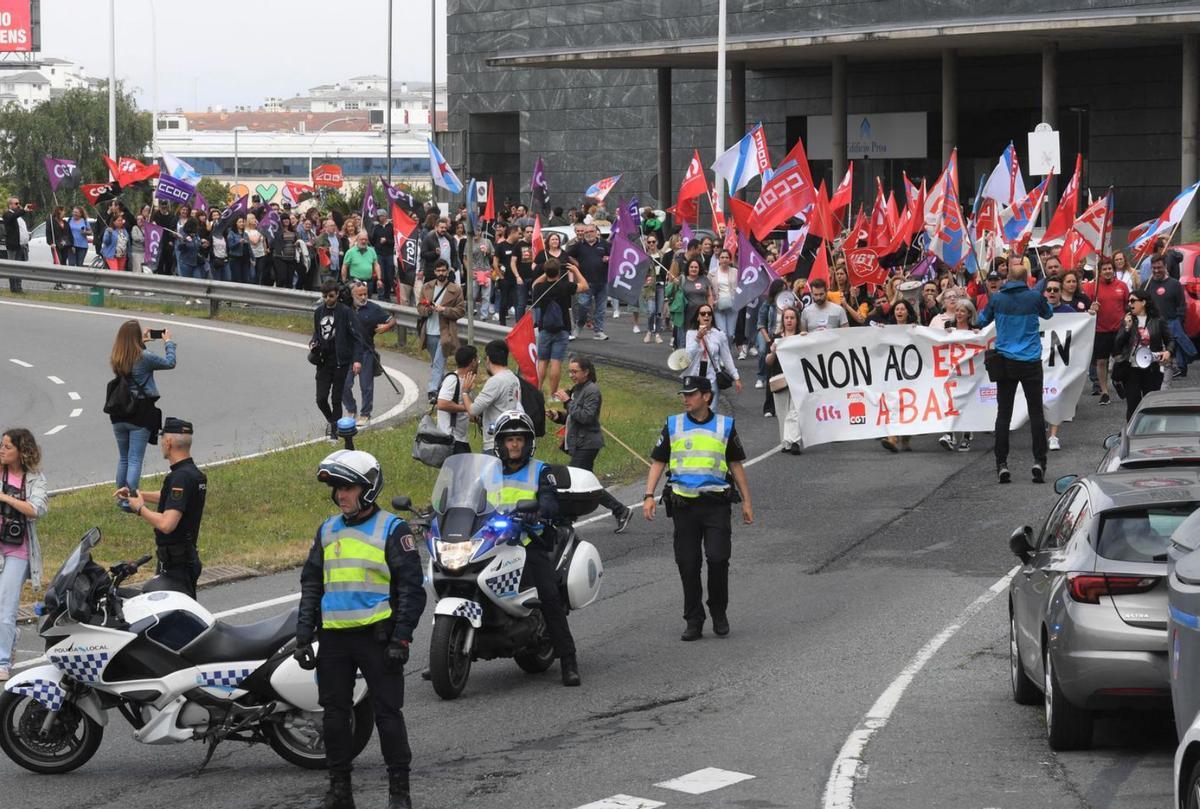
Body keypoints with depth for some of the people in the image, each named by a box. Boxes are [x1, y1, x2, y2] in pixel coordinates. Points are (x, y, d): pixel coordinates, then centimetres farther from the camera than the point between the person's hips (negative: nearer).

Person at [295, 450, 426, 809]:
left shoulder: (392, 529, -3)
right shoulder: (327, 531, 12)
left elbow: (411, 588, -5)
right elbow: (311, 586, 17)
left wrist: (401, 639, -11)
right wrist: (303, 636, 9)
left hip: (376, 635, -5)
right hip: (334, 636, 5)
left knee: (388, 712, -2)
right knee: (335, 713, 7)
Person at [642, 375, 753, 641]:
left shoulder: (725, 426, 8)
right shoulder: (673, 425, 9)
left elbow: (736, 465, 14)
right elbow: (658, 462, 9)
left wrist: (746, 501, 11)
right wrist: (649, 496, -3)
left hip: (716, 503, -1)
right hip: (684, 504, 1)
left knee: (718, 559, -11)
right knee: (687, 564, 1)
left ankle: (719, 613, 9)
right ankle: (693, 621, 10)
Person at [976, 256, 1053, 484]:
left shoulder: (997, 299, -4)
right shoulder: (1035, 297, -7)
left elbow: (982, 321, 11)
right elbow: (1048, 314, 14)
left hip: (1005, 361, 1)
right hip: (1031, 362, -1)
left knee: (1003, 413, 4)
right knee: (1036, 412, 5)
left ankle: (1001, 464, 0)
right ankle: (1039, 462, 0)